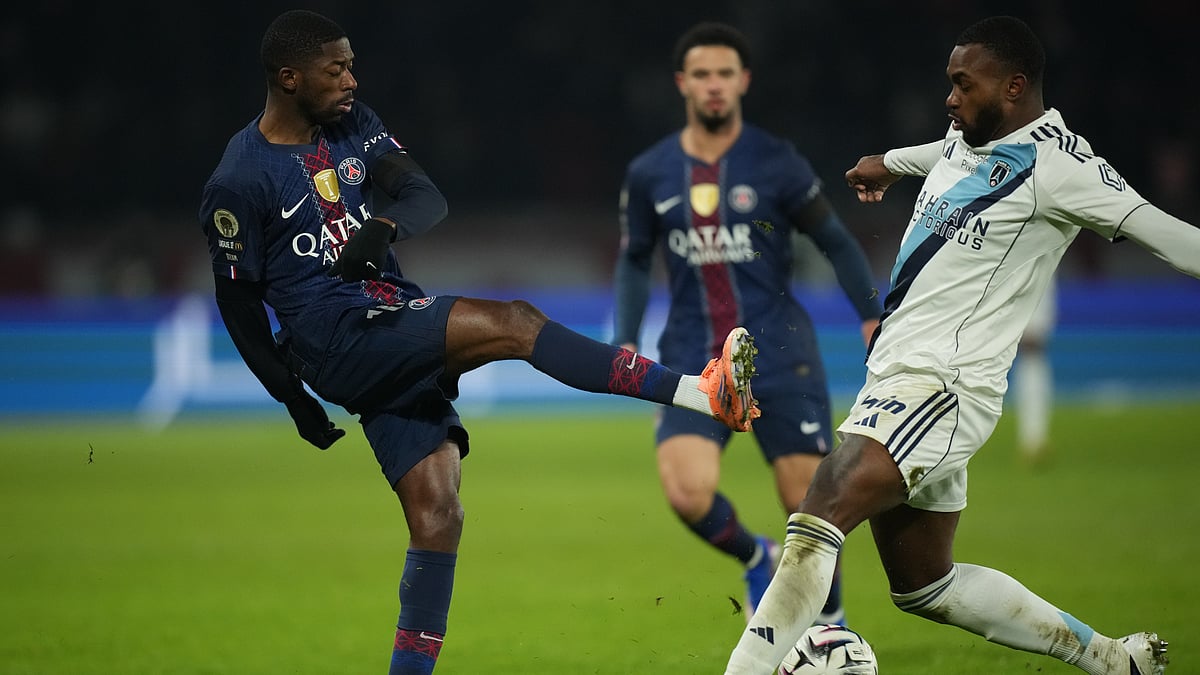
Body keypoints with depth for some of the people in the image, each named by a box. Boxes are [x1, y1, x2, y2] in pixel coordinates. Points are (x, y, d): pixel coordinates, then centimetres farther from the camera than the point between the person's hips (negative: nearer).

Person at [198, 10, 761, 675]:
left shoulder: (352, 124, 11)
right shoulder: (238, 183, -8)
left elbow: (427, 197, 4)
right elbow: (239, 303, -2)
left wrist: (384, 225, -19)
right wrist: (294, 400, 0)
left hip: (396, 332, 7)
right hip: (335, 340, -7)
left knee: (437, 515, -3)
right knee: (513, 322, -24)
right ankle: (700, 393, -30)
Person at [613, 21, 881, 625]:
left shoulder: (777, 164, -2)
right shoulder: (648, 174, 5)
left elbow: (835, 242, 6)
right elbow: (634, 261, 18)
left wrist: (874, 317, -2)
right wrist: (625, 343, 9)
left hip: (780, 359, -1)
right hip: (693, 365, 1)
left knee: (808, 503, -3)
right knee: (687, 493, -19)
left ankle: (829, 621, 22)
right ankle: (757, 560, 13)